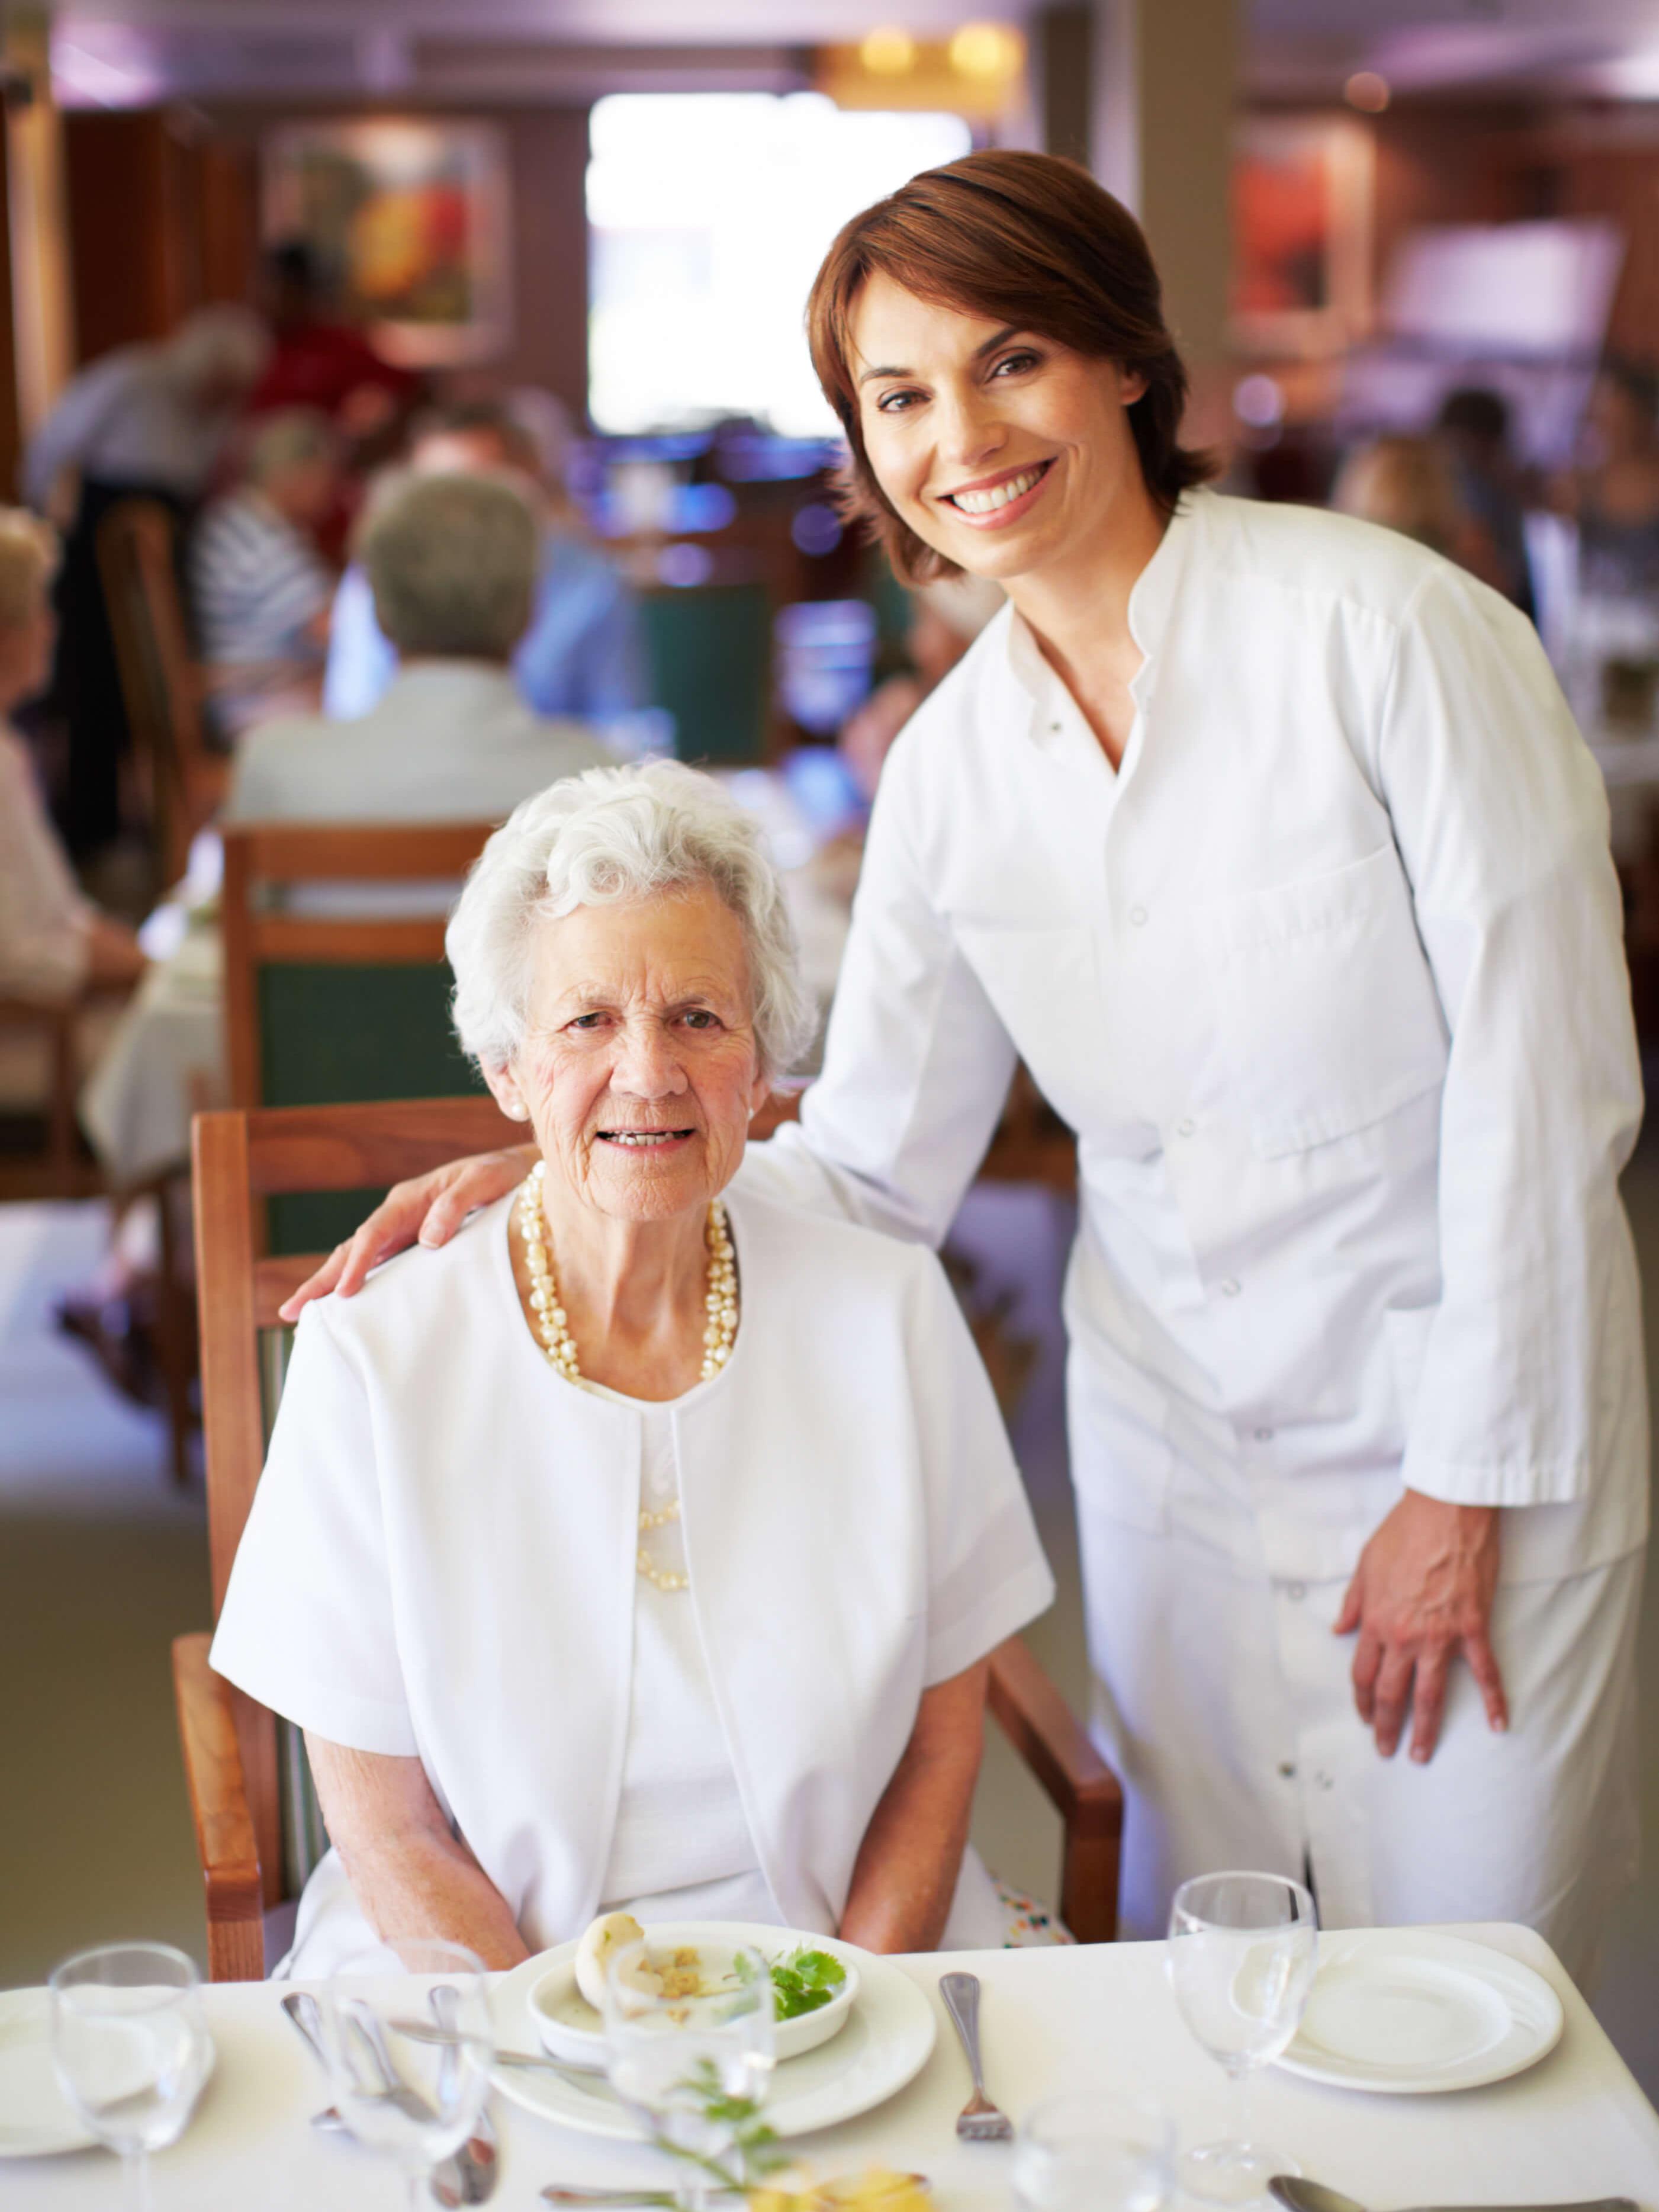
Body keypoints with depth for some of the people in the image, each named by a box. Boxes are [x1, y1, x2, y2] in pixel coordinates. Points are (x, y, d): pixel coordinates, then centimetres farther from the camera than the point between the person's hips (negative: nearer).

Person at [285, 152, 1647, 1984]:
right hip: (1176, 1438, 4)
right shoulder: (951, 767, -1)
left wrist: (1466, 1484, -11)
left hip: (1475, 1428, -4)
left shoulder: (1385, 629, -17)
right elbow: (868, 1173, 4)